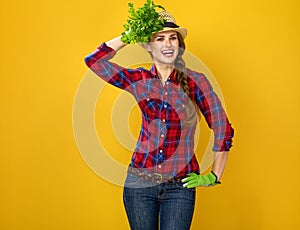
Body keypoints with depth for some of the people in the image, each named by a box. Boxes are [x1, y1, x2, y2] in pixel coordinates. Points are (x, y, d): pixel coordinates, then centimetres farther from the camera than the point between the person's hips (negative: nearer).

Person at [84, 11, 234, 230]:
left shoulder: (195, 81, -4)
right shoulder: (139, 80, 2)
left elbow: (223, 129, -1)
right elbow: (94, 61, -6)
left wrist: (213, 176, -3)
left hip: (180, 185, -2)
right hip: (139, 181, 2)